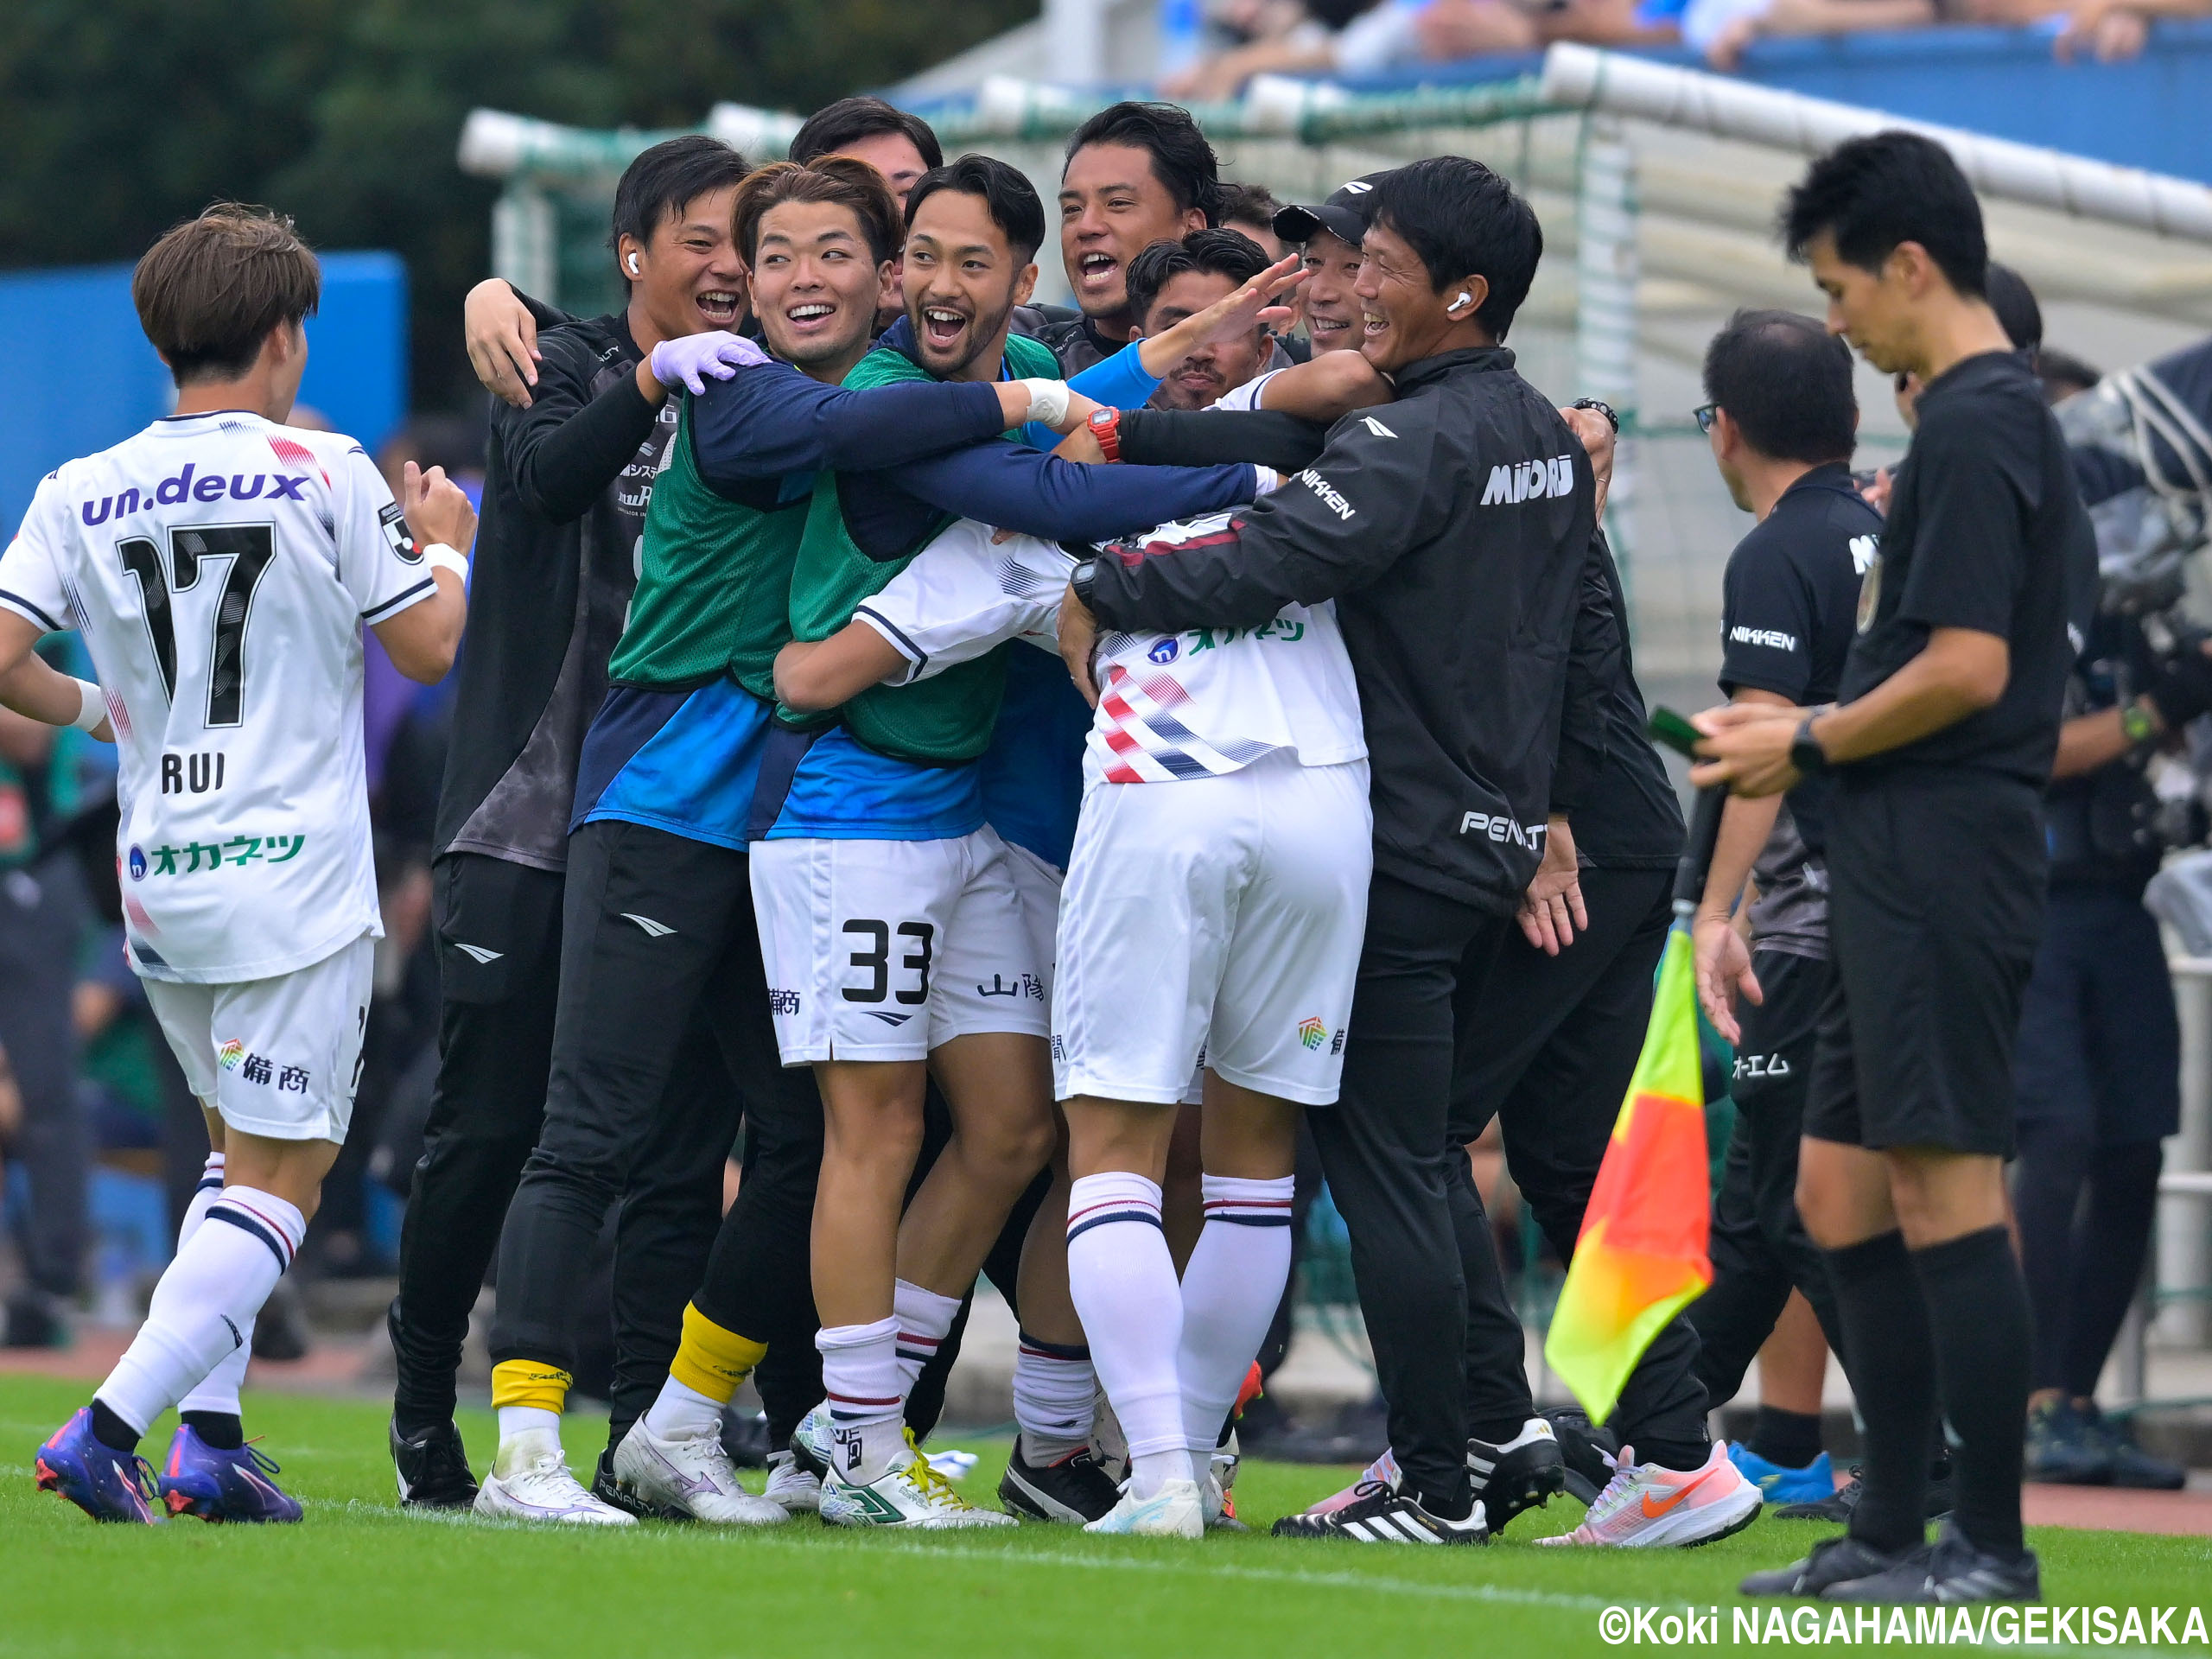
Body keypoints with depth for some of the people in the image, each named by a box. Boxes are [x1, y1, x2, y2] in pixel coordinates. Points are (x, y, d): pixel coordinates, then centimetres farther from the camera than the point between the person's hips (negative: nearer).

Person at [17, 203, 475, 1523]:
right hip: (292, 878, -5)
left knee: (245, 1154, 21)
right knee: (280, 1181, -3)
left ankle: (207, 1442, 13)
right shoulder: (326, 476, -6)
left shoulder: (83, 494, 3)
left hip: (155, 875, 5)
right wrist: (443, 545, 21)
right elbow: (426, 647, 1)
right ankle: (107, 1431, -18)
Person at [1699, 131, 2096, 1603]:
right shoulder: (2010, 419, 18)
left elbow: (1964, 669, -19)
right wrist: (1817, 731, 18)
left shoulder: (1974, 429, -13)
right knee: (1842, 1192, 12)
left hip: (1938, 859, -10)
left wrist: (1811, 746, -7)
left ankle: (1991, 1542, -6)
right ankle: (1893, 1531, 15)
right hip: (1908, 868, 10)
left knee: (1946, 1193, -8)